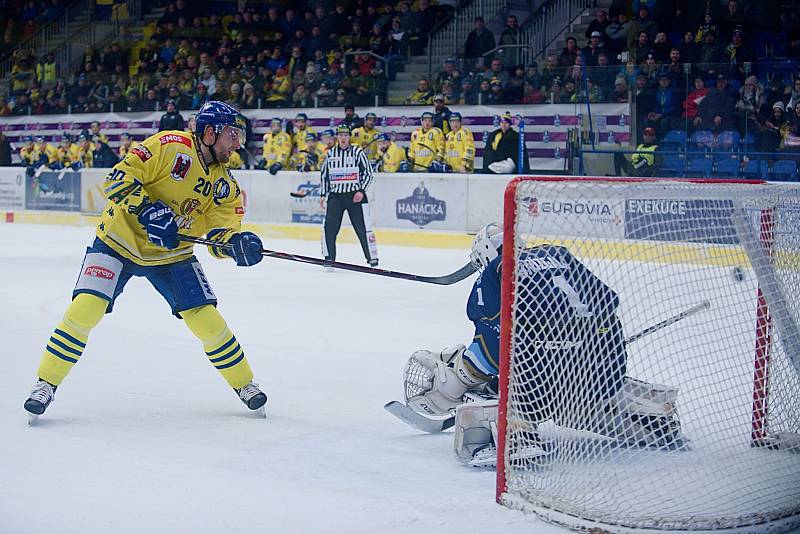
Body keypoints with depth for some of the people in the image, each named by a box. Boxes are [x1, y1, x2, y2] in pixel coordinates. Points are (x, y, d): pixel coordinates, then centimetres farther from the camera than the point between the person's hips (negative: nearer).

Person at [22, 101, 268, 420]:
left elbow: (219, 233, -4)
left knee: (207, 319, -5)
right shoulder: (169, 146, -19)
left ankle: (243, 383, 16)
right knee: (85, 308, -19)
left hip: (173, 255, 4)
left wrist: (238, 244, -26)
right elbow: (119, 178, -21)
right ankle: (47, 383, -3)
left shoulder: (225, 186, -1)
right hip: (119, 240, -4)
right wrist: (147, 210, -33)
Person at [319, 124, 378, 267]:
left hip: (355, 195, -3)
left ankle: (372, 258, 3)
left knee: (363, 227, -4)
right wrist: (323, 194, 11)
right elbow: (324, 175, 18)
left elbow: (368, 173, 0)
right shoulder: (330, 153, 9)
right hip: (335, 195, 3)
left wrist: (361, 191, -11)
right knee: (329, 227, -7)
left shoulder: (358, 152, -1)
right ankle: (329, 258, 4)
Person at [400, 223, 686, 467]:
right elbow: (608, 299, 22)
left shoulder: (493, 272, 7)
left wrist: (450, 377, 7)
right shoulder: (558, 254, 23)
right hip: (609, 355, 6)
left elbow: (494, 343, -3)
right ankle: (653, 415, 22)